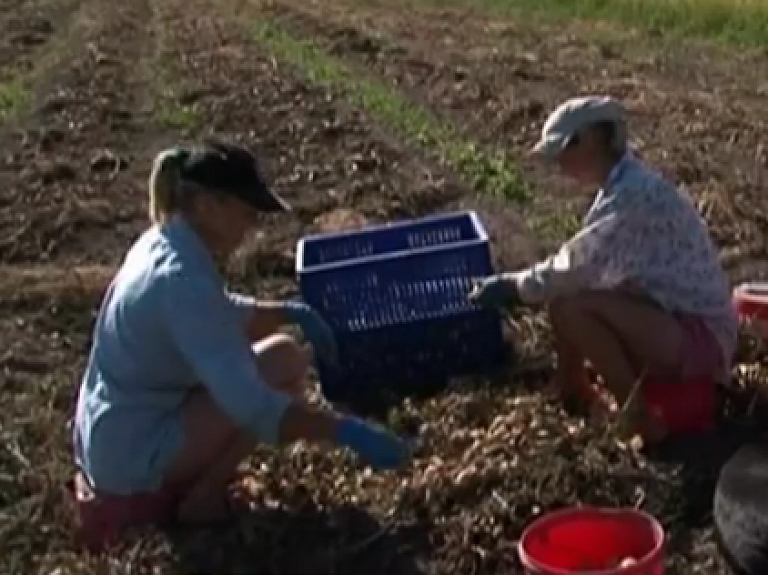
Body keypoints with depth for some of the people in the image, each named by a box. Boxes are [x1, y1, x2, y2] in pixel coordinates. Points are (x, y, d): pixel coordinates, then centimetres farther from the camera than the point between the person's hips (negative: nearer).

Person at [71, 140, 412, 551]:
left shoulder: (162, 244, 3)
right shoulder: (181, 278, -27)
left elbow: (225, 315, 20)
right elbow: (251, 405, -33)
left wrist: (292, 312, 3)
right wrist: (348, 432, -33)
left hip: (110, 440, 9)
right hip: (133, 454, -9)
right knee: (285, 363, -13)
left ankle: (163, 488, 14)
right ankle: (200, 498, -1)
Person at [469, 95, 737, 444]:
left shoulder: (634, 194, -21)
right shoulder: (625, 186, 8)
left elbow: (577, 267, -20)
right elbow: (583, 263, 13)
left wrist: (511, 286, -8)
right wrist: (518, 284, 5)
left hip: (700, 339, -9)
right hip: (676, 324, 9)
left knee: (572, 306, -24)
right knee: (564, 295, 3)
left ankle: (640, 419, -11)